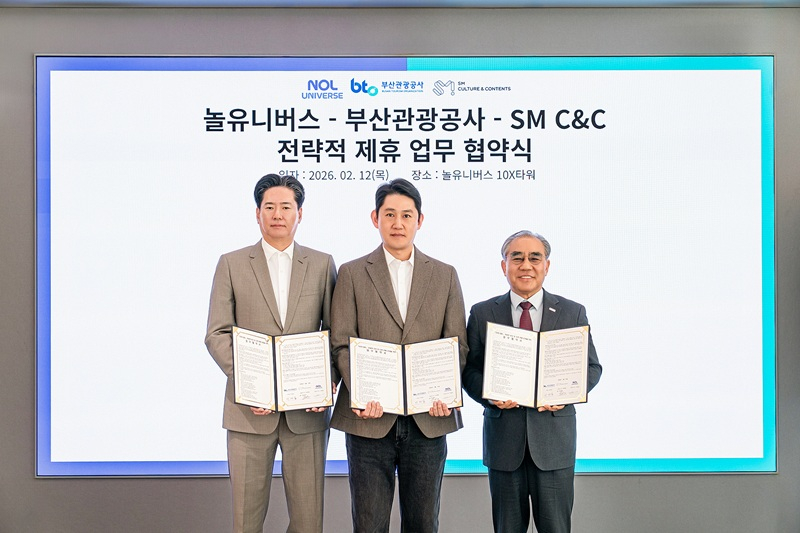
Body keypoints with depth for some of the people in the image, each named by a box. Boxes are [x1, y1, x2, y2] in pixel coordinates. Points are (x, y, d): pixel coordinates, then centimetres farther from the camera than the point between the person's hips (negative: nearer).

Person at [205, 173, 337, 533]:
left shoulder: (322, 264, 7)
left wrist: (329, 379, -9)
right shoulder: (231, 264, 5)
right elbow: (217, 334, 0)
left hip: (307, 408, 1)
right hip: (250, 408, 0)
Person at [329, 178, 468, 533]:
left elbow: (457, 345, 6)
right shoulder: (352, 274, 5)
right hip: (370, 418, -1)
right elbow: (341, 344, -1)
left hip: (429, 420, 2)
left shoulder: (445, 275, 9)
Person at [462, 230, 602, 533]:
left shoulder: (572, 313, 5)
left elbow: (592, 367, 7)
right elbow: (470, 369, 4)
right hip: (503, 438, 0)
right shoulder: (482, 314, 4)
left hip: (554, 437, 0)